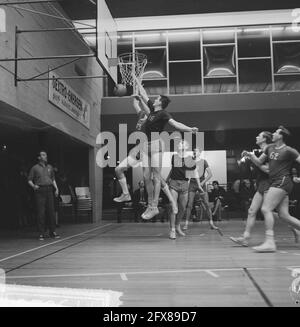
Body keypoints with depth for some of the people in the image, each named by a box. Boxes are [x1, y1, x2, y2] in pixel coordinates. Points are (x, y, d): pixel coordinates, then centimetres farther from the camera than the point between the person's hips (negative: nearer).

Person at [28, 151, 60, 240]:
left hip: (49, 190, 3)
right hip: (39, 191, -3)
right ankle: (41, 234, 1)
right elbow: (29, 180, 5)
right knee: (40, 212, -4)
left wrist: (56, 188, 8)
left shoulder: (50, 167, 16)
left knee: (51, 211, 1)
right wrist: (33, 186, -15)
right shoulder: (35, 168, 5)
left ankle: (52, 232, 9)